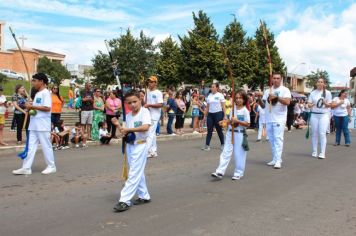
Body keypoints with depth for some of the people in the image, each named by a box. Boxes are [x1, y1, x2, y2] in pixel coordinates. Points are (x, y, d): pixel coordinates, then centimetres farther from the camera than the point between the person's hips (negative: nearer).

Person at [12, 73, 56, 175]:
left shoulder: (46, 93, -10)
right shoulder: (37, 93, 17)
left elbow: (47, 108, -21)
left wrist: (32, 106, -17)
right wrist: (30, 107, 4)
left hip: (43, 125, -9)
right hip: (34, 125, 9)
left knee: (46, 146, 1)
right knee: (31, 146, 7)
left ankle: (51, 166, 13)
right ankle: (26, 168, 10)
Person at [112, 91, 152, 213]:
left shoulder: (145, 111, -12)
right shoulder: (128, 116, 8)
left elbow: (145, 127, -28)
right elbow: (125, 133, 12)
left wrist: (129, 129, -26)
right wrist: (118, 125, -4)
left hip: (141, 145, -8)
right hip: (130, 145, 8)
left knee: (134, 173, -6)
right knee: (138, 172, 16)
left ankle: (125, 200, -4)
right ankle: (144, 196, 29)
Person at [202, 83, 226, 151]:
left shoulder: (220, 95, -2)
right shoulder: (209, 96, 9)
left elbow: (223, 106, -4)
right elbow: (207, 107, 12)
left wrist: (224, 115, -10)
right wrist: (205, 115, 8)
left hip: (218, 113, -3)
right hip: (210, 114, 4)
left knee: (219, 130, 5)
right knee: (209, 130, 0)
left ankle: (222, 144, 19)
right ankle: (207, 145, 0)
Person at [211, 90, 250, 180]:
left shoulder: (245, 110, -9)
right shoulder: (233, 108, 7)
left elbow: (247, 124, -11)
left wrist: (237, 121, -21)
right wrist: (224, 122, -3)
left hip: (240, 134, -5)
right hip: (230, 132, 5)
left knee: (239, 154, 4)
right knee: (226, 152, 1)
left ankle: (238, 173, 17)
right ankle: (220, 172, -1)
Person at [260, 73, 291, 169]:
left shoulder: (285, 90, 0)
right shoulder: (267, 91, 15)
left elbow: (287, 102, -16)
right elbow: (263, 105, 16)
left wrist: (276, 97, -22)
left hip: (279, 119, -6)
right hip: (269, 119, 6)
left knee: (278, 139, -11)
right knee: (272, 140, 10)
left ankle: (278, 161, -11)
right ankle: (275, 159, 18)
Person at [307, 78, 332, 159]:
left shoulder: (327, 93, 2)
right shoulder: (313, 93, 8)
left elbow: (329, 105, 2)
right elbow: (309, 104, 8)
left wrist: (325, 103, -20)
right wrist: (311, 105, -15)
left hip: (324, 115, -2)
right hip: (314, 115, 2)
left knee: (322, 133, -10)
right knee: (314, 133, 3)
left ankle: (322, 153, -9)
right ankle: (314, 152, 11)